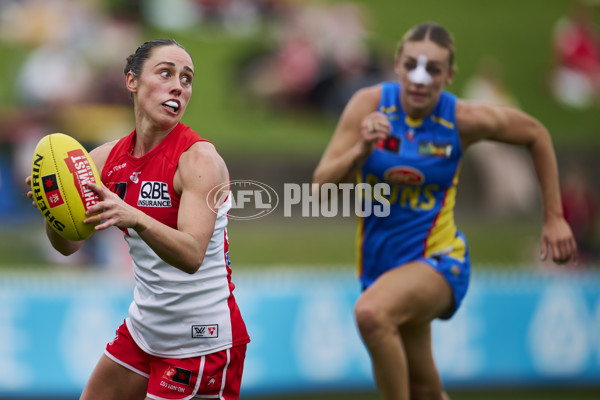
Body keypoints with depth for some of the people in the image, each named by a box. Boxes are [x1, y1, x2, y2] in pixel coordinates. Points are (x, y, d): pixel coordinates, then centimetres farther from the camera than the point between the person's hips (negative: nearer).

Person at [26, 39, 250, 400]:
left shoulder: (200, 159, -19)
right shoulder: (109, 157, 0)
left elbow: (192, 255, -31)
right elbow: (68, 245, 0)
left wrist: (132, 217, -48)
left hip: (201, 341, -7)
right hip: (144, 327, 7)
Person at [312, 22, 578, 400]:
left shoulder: (464, 119, -14)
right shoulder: (370, 104, -12)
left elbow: (536, 135, 5)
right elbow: (321, 186, -13)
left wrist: (554, 218, 5)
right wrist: (361, 152, -32)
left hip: (438, 259, -4)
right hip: (380, 262, 4)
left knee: (371, 313, -34)